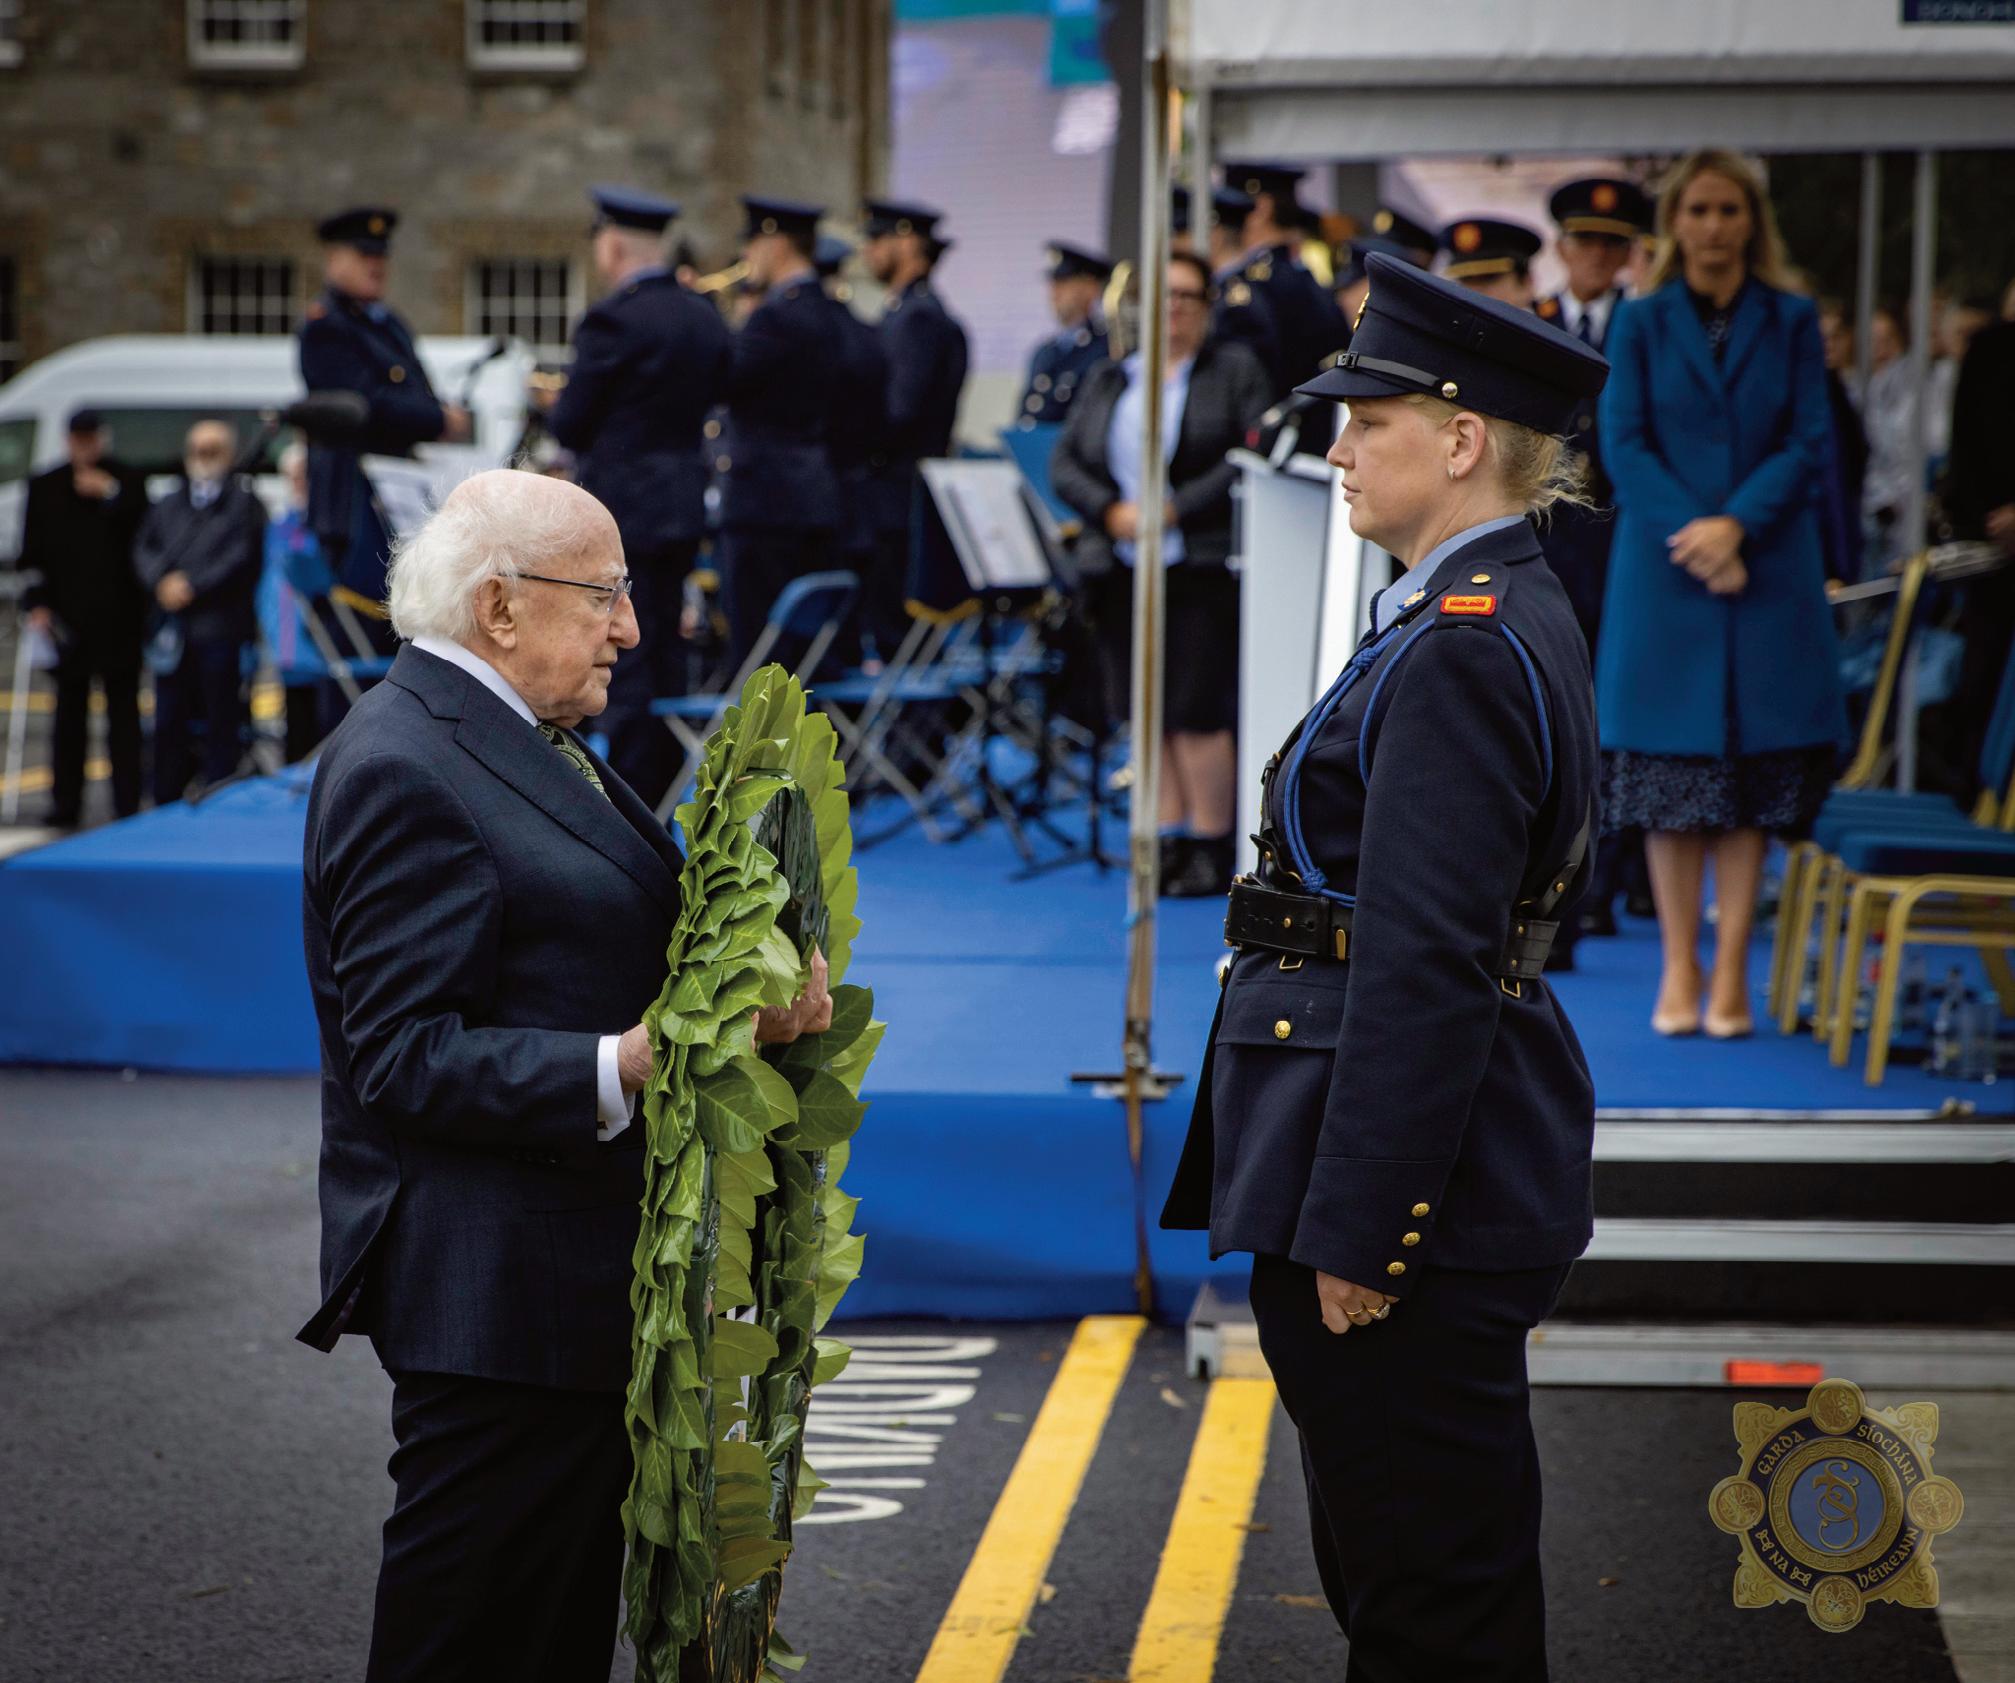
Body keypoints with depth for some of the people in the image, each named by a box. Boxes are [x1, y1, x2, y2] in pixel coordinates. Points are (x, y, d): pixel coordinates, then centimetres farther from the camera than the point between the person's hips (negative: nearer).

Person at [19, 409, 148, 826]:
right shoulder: (45, 487, 9)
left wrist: (112, 495, -14)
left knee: (123, 712, 1)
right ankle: (65, 806, 11)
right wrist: (37, 604, -1)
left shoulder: (127, 482, 3)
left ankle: (127, 806, 2)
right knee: (69, 715, 6)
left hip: (118, 619, -2)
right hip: (66, 620, 2)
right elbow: (32, 554, 10)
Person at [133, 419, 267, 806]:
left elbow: (241, 557, -8)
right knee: (168, 723, 7)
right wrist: (163, 582, -10)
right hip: (173, 631, 5)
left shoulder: (244, 502, 3)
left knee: (221, 724, -2)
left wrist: (192, 586, -14)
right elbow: (144, 549, 11)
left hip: (220, 630, -5)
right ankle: (165, 806, 15)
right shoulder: (169, 505, 19)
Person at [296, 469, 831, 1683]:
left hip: (583, 1274, 10)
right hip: (494, 1294, -10)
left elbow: (603, 962, 20)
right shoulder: (402, 767, -17)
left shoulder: (525, 738, 15)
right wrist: (621, 1068, -31)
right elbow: (406, 1059, -22)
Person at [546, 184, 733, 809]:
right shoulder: (706, 319, 9)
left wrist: (558, 410, 8)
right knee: (665, 656, 14)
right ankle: (664, 790, 19)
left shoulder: (613, 320, -15)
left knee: (625, 661, -5)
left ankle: (629, 800, -4)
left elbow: (569, 424, -12)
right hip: (684, 507, 8)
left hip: (620, 510, -8)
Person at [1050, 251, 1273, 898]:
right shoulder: (1110, 381, 17)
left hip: (1203, 569, -5)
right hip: (1123, 569, 5)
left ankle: (1212, 845, -1)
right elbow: (1065, 463, 9)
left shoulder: (1236, 371, 4)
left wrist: (1177, 508, -16)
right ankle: (1169, 839, 12)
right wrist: (1112, 511, -9)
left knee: (1199, 711, -8)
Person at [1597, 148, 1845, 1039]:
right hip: (1664, 573, 0)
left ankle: (1730, 973, 3)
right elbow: (1623, 446, -2)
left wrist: (1736, 525, -15)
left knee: (1754, 773, -1)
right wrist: (1691, 536, -15)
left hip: (1769, 573, 1)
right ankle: (1679, 969, 7)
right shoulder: (1640, 322, 4)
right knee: (1671, 774, 0)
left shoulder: (1792, 322, 6)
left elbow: (1810, 443, 0)